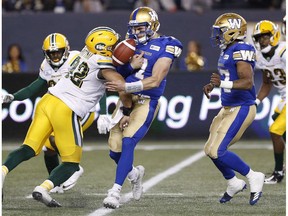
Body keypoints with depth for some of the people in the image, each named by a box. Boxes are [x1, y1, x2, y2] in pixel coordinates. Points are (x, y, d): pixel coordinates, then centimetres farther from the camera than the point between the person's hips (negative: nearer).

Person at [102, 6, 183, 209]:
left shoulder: (164, 47, -6)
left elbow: (155, 81, -16)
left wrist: (125, 86, -24)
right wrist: (131, 66, -11)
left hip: (145, 103, -6)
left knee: (128, 143, -22)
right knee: (115, 151, 5)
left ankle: (116, 191, -22)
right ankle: (135, 174, 36)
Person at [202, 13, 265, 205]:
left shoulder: (240, 51, -18)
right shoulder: (227, 52, 11)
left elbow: (248, 82, -27)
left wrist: (223, 83, -38)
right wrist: (213, 85, 14)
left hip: (241, 109, -10)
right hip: (228, 108, 10)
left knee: (217, 151, -14)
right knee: (211, 150, 12)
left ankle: (254, 178, 1)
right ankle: (234, 184, 30)